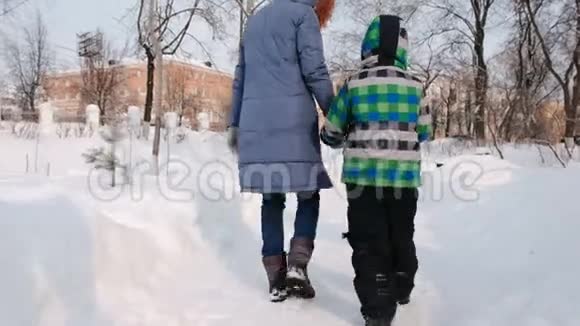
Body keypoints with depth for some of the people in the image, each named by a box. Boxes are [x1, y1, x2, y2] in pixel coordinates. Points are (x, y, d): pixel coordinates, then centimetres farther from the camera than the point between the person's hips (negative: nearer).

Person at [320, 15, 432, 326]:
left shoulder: (354, 83, -2)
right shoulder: (414, 85, 3)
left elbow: (332, 132, 4)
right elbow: (424, 132, 12)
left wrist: (336, 139, 27)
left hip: (363, 175, -2)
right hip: (404, 175, 3)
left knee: (369, 241, 1)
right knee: (401, 236, 20)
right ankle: (401, 289, 37)